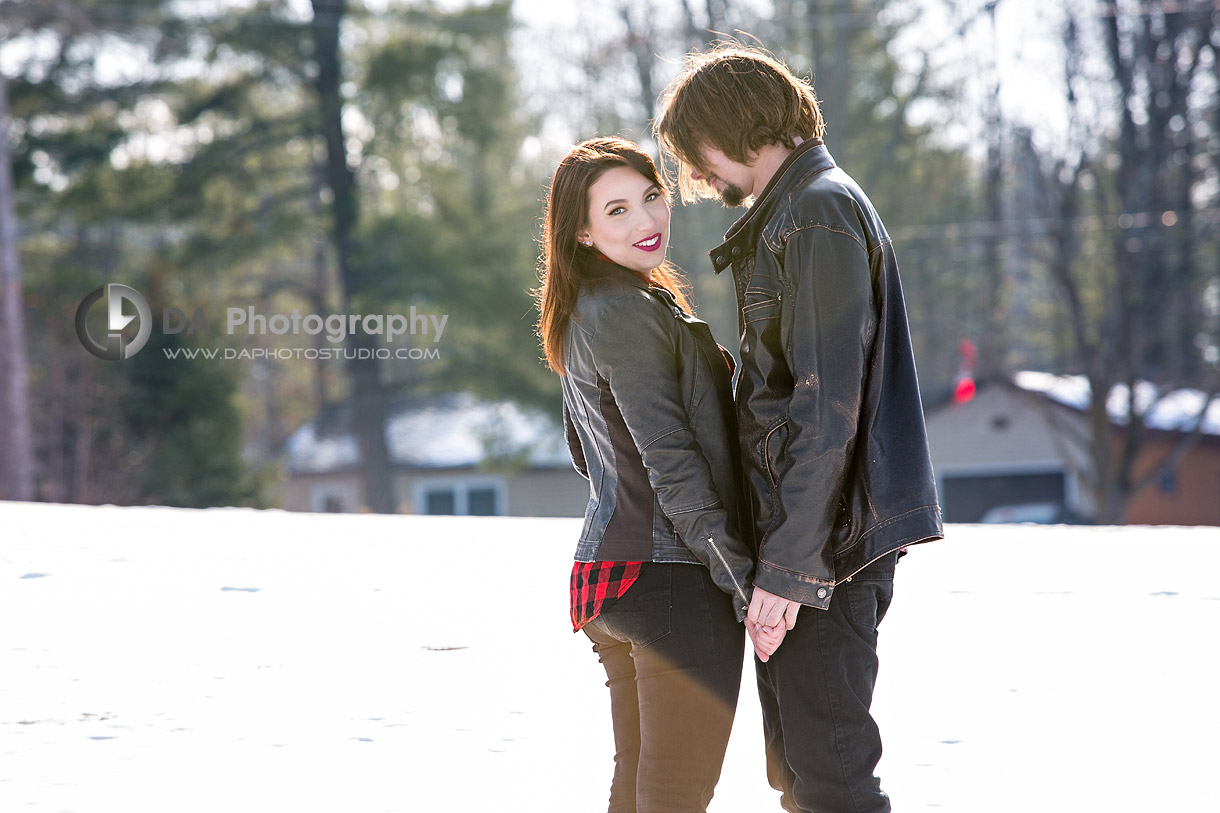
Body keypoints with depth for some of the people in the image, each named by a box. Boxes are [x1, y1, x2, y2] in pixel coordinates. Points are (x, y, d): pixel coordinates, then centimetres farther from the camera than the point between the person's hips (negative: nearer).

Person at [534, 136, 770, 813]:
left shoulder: (580, 314, 17)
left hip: (607, 572, 10)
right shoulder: (630, 312, -13)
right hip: (674, 578, -10)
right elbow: (672, 464, -18)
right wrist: (744, 580, -17)